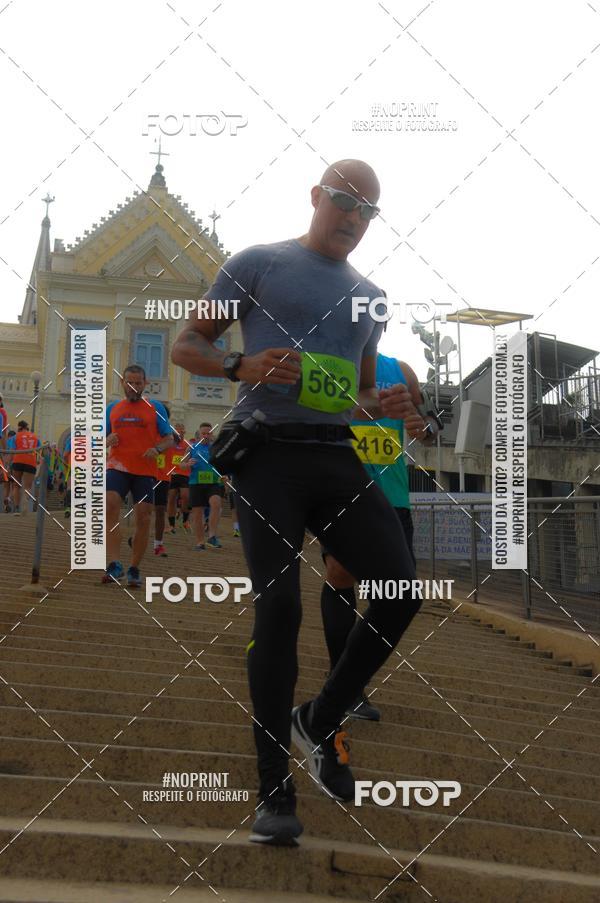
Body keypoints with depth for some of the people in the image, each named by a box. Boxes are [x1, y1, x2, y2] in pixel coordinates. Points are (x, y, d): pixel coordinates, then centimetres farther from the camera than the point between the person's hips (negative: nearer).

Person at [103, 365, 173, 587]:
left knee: (143, 519, -1)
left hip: (145, 471, 0)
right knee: (110, 507, -23)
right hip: (117, 467, 1)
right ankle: (114, 565, -26)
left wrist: (157, 449, -14)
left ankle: (134, 569, 13)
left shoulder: (155, 408, 7)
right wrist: (107, 440, -5)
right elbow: (101, 439, 19)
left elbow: (169, 439, 7)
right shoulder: (112, 408, 14)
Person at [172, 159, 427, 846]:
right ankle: (274, 789, -5)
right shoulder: (257, 264, 6)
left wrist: (385, 405, 6)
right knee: (279, 605, -14)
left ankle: (320, 721, 12)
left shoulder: (369, 295, 21)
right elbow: (185, 346, 6)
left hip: (337, 457, 5)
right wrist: (242, 367, -15)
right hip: (269, 454, -5)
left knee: (400, 589, -9)